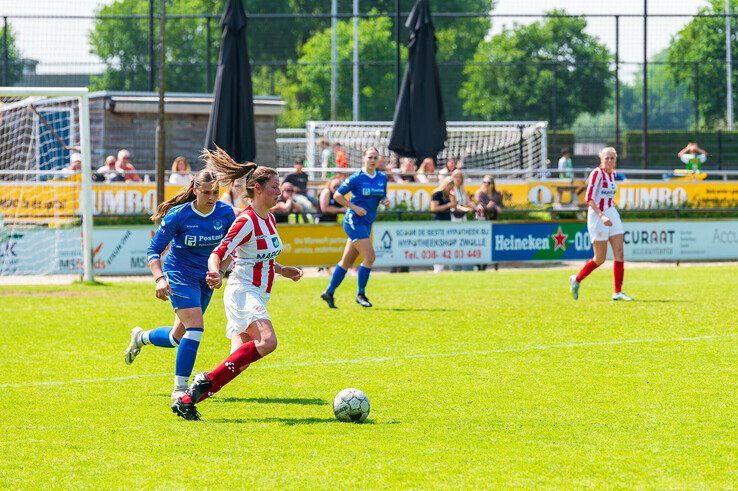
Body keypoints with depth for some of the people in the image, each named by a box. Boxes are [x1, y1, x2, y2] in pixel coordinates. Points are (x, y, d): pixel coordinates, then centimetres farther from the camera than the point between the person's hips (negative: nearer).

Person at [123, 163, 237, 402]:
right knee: (195, 327, -22)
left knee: (177, 337, 12)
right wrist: (159, 278, -27)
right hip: (179, 273, -5)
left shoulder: (225, 213, -8)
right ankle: (179, 389, -14)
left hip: (205, 278, 5)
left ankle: (141, 337, 44)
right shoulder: (178, 215, -18)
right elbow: (153, 250, -13)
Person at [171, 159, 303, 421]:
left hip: (257, 298, 9)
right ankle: (207, 381, -24)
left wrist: (282, 270, 19)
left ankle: (187, 400, -1)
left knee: (239, 362, -2)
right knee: (267, 341, -31)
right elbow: (217, 254, -22)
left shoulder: (269, 219, 13)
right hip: (242, 292, -9)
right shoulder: (246, 221, -14)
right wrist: (216, 274, -41)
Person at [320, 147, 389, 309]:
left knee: (347, 260, 10)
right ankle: (361, 294, -4)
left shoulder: (382, 178, 8)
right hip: (354, 221, -7)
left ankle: (329, 292, 19)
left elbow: (382, 197, 20)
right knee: (369, 257, -15)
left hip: (367, 223, 7)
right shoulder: (356, 178, -10)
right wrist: (355, 207, -14)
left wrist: (385, 201, -4)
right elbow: (337, 195, -6)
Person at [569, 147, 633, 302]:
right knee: (600, 259, -2)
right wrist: (602, 216, -29)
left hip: (612, 215, 7)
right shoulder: (597, 174, -13)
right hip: (597, 216, -7)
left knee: (619, 254, -3)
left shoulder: (613, 174, 9)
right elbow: (589, 198, -20)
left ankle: (618, 292, 0)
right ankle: (576, 280, 20)